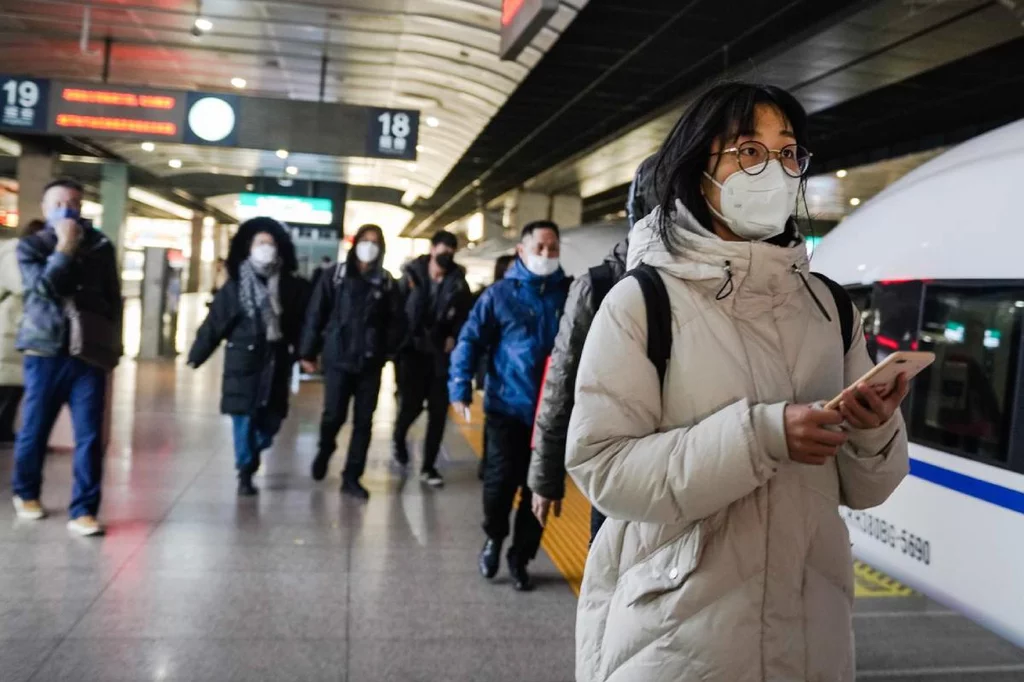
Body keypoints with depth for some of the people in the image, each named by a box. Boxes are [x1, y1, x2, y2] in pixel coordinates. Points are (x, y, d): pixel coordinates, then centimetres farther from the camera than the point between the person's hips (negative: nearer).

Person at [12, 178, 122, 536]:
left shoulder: (100, 246, 10)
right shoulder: (30, 246, 6)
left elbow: (113, 300, 13)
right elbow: (45, 287, -12)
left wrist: (111, 346, 10)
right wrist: (65, 247, -8)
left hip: (90, 354, 1)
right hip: (45, 352, -1)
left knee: (89, 436, -3)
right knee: (34, 430, 8)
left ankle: (83, 511, 1)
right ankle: (26, 494, 31)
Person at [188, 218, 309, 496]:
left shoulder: (292, 287, 2)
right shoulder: (235, 285, -1)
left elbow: (303, 325, 2)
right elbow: (214, 323, -1)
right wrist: (196, 357, 0)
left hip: (276, 365, 2)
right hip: (243, 363, -2)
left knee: (270, 423, 7)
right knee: (244, 421, 0)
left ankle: (249, 459, 35)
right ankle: (245, 473, 16)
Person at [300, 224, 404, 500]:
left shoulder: (387, 283, 4)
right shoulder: (335, 276, 0)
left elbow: (397, 322, 3)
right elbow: (316, 315, -1)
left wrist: (387, 351, -9)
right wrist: (308, 352, -3)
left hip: (370, 363, 2)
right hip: (338, 359, -2)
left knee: (363, 422, 5)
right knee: (334, 415, 0)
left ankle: (352, 477, 17)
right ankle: (325, 450, 34)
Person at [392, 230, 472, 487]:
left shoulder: (458, 283, 1)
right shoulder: (412, 275, -3)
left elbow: (464, 316, 5)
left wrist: (454, 337, -10)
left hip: (442, 353, 2)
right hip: (413, 350, -2)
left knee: (438, 412, 2)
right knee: (411, 404, -1)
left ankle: (428, 466, 15)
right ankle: (399, 438, 34)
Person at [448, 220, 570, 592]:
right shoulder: (500, 293, 0)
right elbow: (471, 340, -1)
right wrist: (460, 387, -10)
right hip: (507, 406, -1)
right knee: (500, 480, 3)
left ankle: (521, 557, 28)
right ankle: (494, 538, 33)